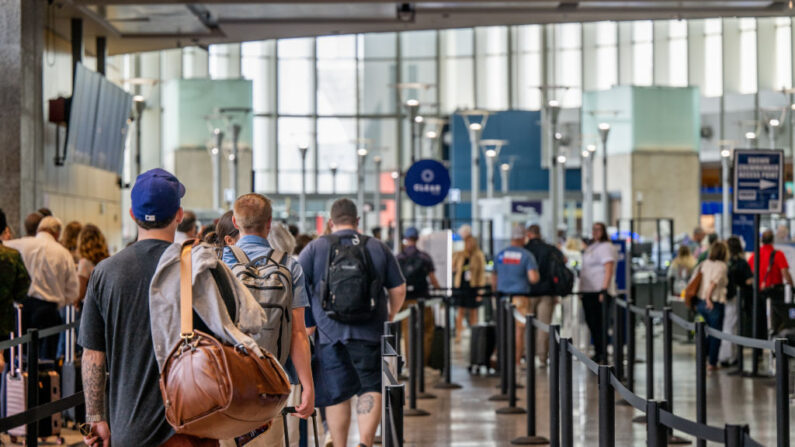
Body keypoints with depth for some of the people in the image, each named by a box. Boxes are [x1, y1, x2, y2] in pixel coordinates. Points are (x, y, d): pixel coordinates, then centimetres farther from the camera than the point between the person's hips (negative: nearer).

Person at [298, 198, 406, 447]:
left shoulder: (315, 248, 3)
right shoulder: (378, 248, 8)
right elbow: (399, 289, 11)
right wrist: (390, 317, 27)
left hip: (329, 332, 0)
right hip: (370, 333, 0)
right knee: (370, 389, 0)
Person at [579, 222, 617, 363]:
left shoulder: (606, 247, -9)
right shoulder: (591, 247, 20)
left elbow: (609, 270, -17)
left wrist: (604, 290, -24)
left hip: (598, 291, -9)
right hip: (588, 291, 9)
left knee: (598, 323, -10)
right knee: (591, 322, 11)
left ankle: (602, 354, -7)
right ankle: (598, 353, 17)